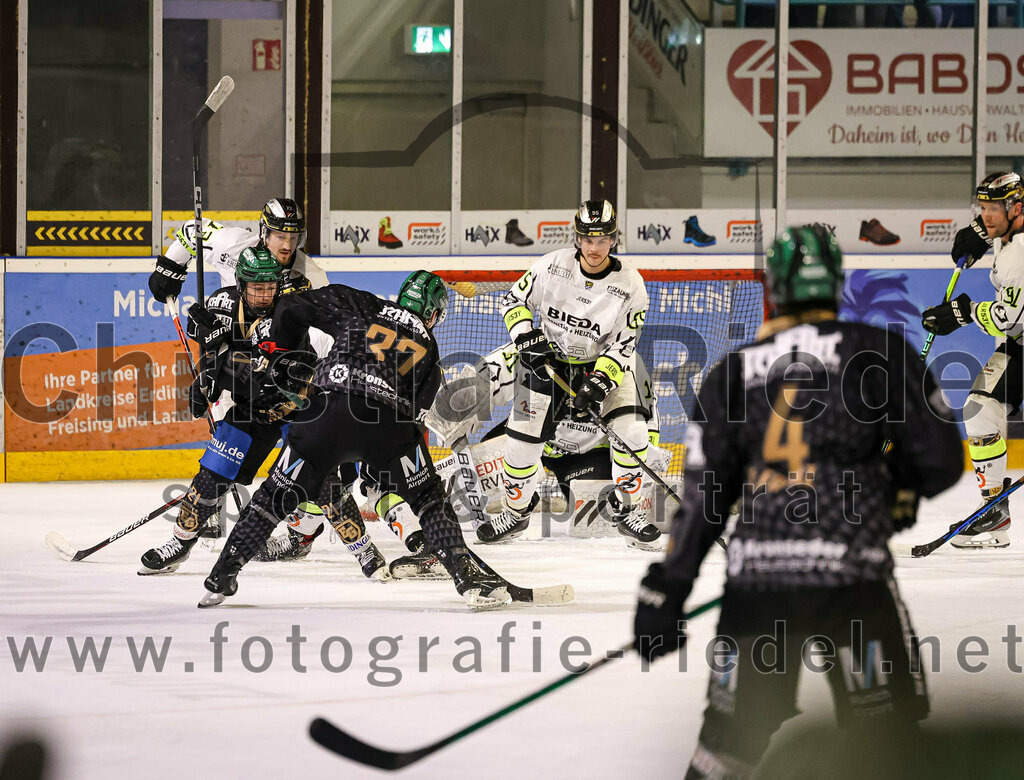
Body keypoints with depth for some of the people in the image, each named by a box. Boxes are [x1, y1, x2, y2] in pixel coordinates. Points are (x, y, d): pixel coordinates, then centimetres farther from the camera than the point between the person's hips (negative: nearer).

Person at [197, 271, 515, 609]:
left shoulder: (359, 306, 24)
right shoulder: (428, 350, 26)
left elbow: (293, 309, 20)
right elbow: (416, 411, 25)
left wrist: (278, 358, 32)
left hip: (326, 407, 1)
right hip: (388, 418, 0)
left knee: (278, 494, 14)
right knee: (428, 498, 16)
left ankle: (222, 575, 17)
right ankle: (468, 577, 3)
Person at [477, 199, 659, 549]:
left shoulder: (630, 285, -17)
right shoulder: (553, 265, -15)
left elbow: (623, 346, -15)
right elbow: (514, 302, -1)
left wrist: (599, 383, -28)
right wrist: (528, 339, -17)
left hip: (603, 362, 0)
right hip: (548, 359, 0)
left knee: (632, 430, -18)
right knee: (524, 435, -7)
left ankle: (630, 510, 1)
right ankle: (515, 513, 16)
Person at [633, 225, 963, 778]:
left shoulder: (734, 370, 12)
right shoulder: (879, 351, 3)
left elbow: (702, 493, 10)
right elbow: (939, 461, 0)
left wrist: (665, 590, 12)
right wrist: (893, 491, 21)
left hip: (753, 581, 3)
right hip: (849, 576, -3)